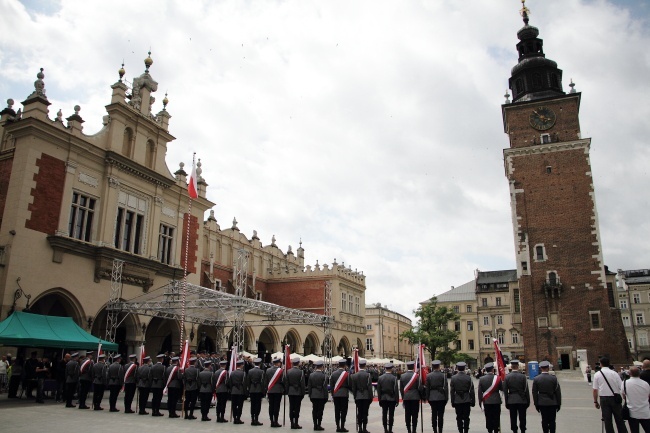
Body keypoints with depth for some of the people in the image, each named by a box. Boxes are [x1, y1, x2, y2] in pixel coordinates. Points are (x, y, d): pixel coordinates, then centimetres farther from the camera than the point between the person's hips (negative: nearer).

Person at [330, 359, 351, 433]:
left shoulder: (333, 374, 5)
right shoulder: (347, 374, -8)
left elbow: (331, 386, 7)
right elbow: (349, 385, -6)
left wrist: (332, 395, 14)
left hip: (336, 395, 4)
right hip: (344, 394, -4)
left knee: (337, 411, 8)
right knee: (343, 411, 0)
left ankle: (338, 427, 10)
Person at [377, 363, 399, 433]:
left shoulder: (380, 378, 1)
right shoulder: (394, 378, -10)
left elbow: (378, 390, 4)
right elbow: (396, 390, -8)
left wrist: (380, 399, 11)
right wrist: (397, 400, -1)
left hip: (383, 399, 3)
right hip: (392, 398, -3)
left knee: (384, 414, 8)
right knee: (391, 415, 1)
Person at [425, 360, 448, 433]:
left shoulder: (428, 376, -1)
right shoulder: (443, 375, -6)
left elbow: (426, 388, 2)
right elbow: (446, 387, -4)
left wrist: (427, 397, 11)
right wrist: (446, 398, 4)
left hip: (432, 397, 2)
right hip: (441, 397, -2)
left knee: (434, 414, 8)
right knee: (440, 415, 3)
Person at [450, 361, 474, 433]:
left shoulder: (453, 378, -5)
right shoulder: (468, 378, -7)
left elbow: (452, 391, -2)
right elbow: (471, 391, -3)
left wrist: (452, 401, 6)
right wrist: (473, 401, 6)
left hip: (457, 401, 1)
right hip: (467, 400, 0)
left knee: (459, 417, 8)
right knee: (466, 417, 6)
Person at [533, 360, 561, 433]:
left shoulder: (536, 379, -5)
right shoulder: (554, 378, -8)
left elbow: (534, 393, -1)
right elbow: (558, 392, -3)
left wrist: (536, 404, 8)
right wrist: (559, 404, 7)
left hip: (542, 403, 1)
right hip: (552, 403, -1)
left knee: (544, 420, 8)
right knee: (552, 421, 5)